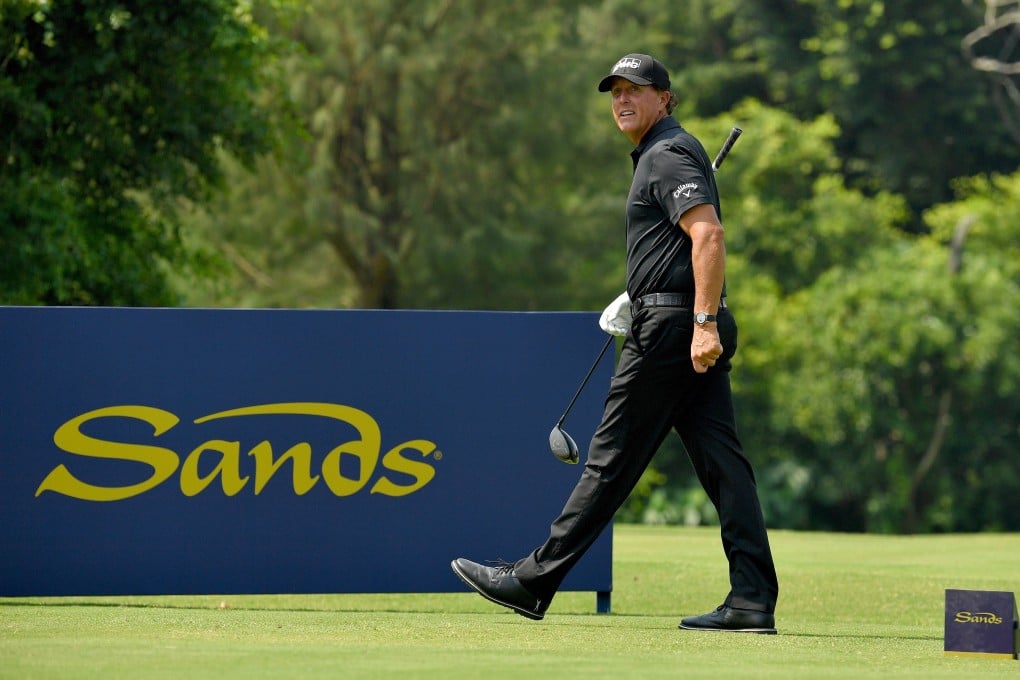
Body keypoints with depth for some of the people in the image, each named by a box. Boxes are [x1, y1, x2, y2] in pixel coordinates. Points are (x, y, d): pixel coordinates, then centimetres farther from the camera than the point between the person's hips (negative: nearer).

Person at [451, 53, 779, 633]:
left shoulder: (668, 154, -9)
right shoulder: (667, 152, 23)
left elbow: (709, 235, -22)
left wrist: (703, 322, -27)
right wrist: (639, 297, 28)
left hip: (671, 325, -10)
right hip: (698, 326, 10)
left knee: (614, 458, -4)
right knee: (723, 461, 1)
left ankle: (534, 581, 1)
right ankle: (754, 600, -5)